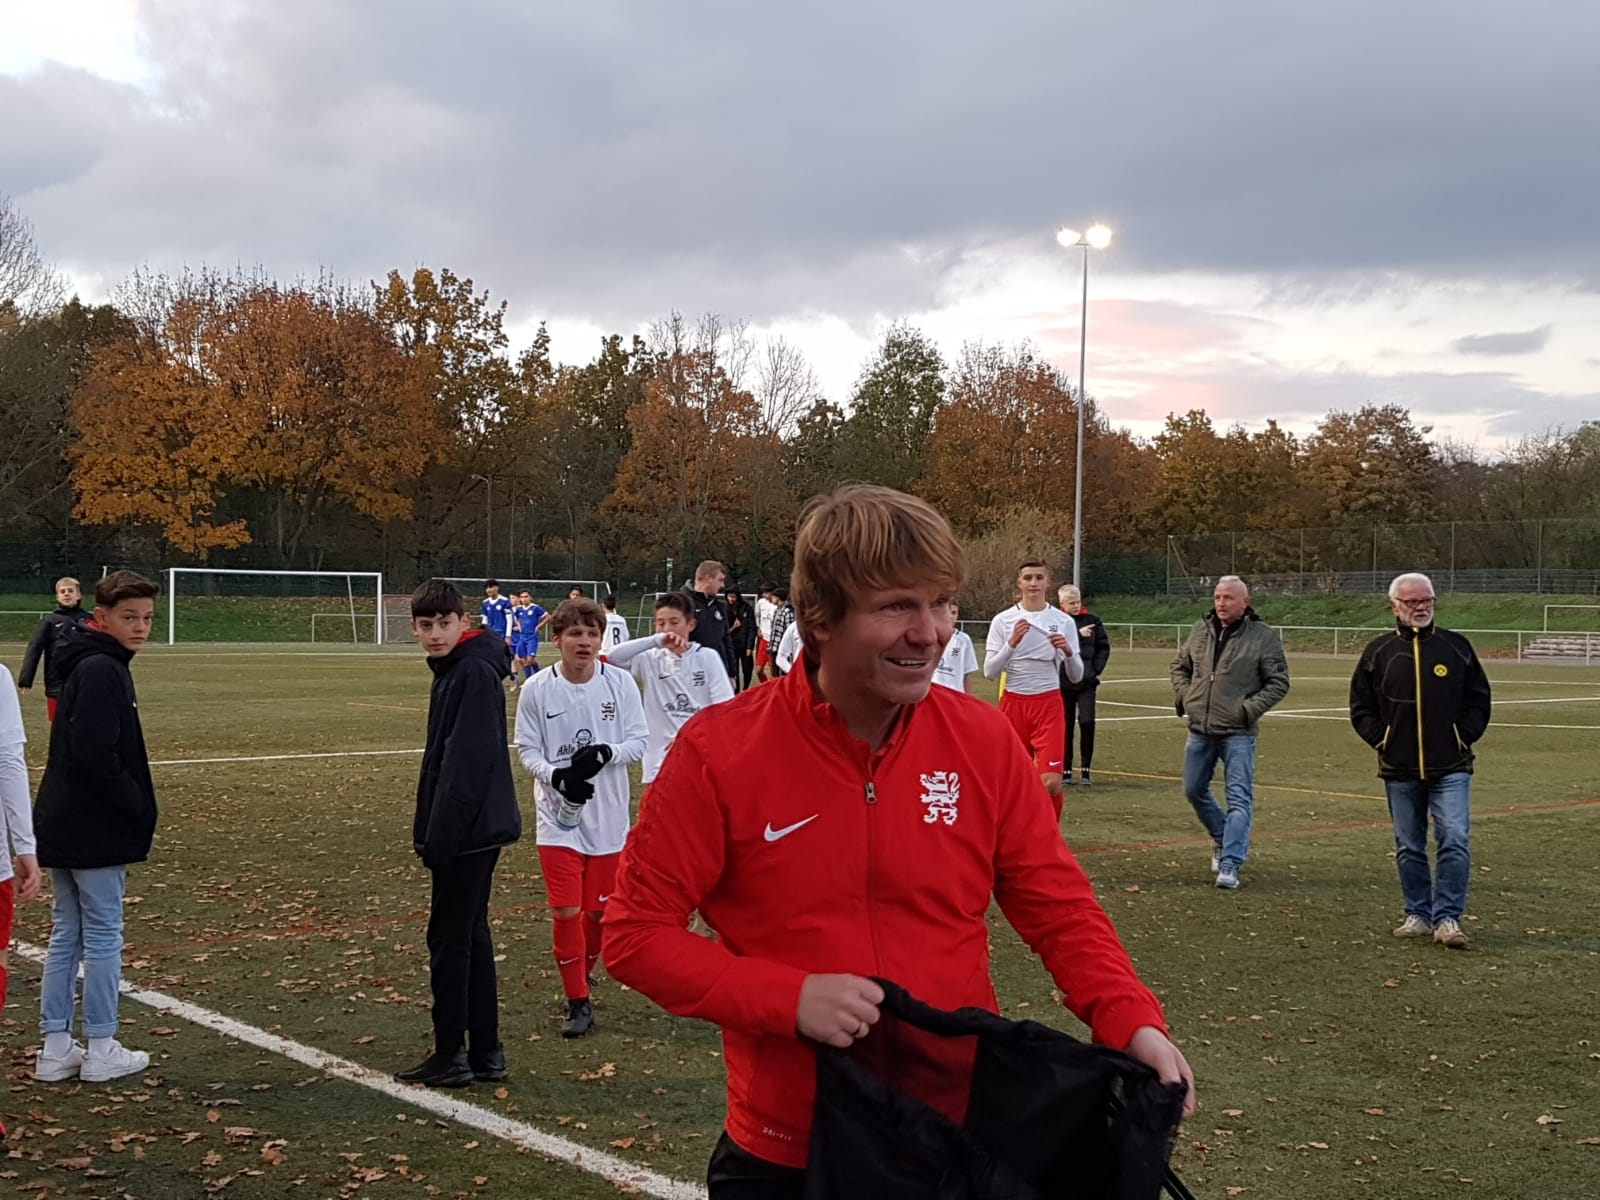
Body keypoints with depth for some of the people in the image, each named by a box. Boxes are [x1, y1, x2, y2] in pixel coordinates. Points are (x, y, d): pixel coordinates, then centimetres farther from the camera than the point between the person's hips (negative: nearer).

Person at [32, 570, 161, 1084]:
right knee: (103, 937, 1)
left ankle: (55, 1048, 18)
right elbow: (95, 757, -26)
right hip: (96, 831, -9)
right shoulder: (102, 671, -18)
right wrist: (138, 809, -15)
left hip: (63, 826, 9)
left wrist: (134, 808, 12)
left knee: (66, 936, 13)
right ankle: (101, 1050, 9)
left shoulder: (86, 665, 13)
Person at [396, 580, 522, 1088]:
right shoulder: (453, 670, 14)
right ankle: (485, 1052, 20)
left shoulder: (473, 672, -17)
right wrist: (430, 832, 17)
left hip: (469, 829, -10)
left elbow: (466, 762, -23)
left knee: (449, 937, -2)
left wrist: (439, 836, -22)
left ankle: (451, 1056, 6)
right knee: (471, 935, 13)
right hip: (477, 829, 10)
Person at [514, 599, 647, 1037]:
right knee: (566, 911, -4)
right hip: (558, 816, -1)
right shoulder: (537, 689, -8)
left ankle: (583, 974, 38)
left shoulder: (620, 683, -6)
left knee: (599, 910, 10)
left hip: (608, 817, 1)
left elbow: (638, 741, -2)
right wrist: (557, 777, -20)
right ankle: (578, 1000, 10)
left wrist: (605, 753, -21)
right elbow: (527, 749, -1)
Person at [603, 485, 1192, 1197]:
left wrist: (1132, 1022, -15)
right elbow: (635, 931, -10)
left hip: (967, 1136, 2)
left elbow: (1058, 906, 2)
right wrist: (788, 997, -22)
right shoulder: (720, 752, -14)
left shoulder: (983, 741, -6)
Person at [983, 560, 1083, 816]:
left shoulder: (1064, 621, 2)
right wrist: (1012, 642, -19)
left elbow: (1076, 676, 3)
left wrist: (1068, 651, -17)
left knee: (1051, 781, -12)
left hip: (1049, 705, 0)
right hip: (1013, 704, 0)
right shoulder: (1003, 620, 0)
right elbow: (990, 671, -6)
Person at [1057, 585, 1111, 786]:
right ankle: (1066, 770, 15)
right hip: (1063, 682, 0)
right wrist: (1078, 634, -22)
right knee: (1066, 725, 5)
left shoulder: (1092, 621, 4)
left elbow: (1104, 647, 10)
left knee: (1087, 721, -11)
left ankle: (1086, 769, 0)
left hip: (1086, 681, 0)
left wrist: (1096, 669, -1)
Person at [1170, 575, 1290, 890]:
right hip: (1200, 730, 5)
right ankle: (1222, 839, 38)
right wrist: (1183, 695, 4)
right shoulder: (1201, 630, 6)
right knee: (1194, 790, 15)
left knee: (1239, 798, -8)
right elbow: (1180, 666, 21)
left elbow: (1279, 683, -4)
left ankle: (1229, 865, -10)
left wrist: (1250, 709, -14)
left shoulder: (1264, 637, -7)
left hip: (1237, 733, -5)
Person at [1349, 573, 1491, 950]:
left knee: (1455, 842, -11)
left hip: (1451, 768, -2)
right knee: (1409, 848, 10)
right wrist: (1381, 739, -2)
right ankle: (1418, 914, 21)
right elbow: (1361, 707, 9)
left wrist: (1463, 737, -2)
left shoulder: (1457, 647, 3)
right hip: (1399, 771, 2)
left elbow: (1479, 700, 8)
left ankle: (1448, 918, -4)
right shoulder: (1378, 652, 4)